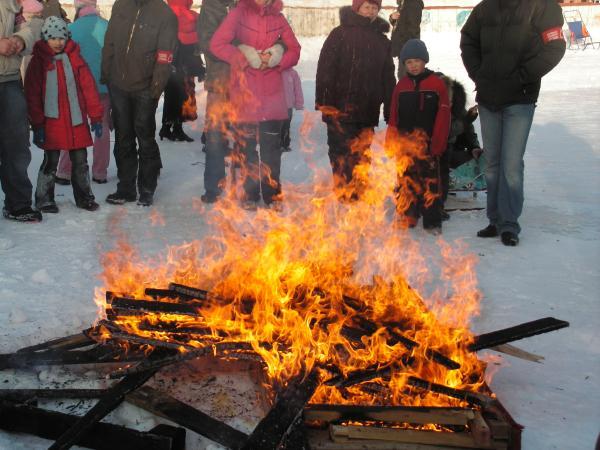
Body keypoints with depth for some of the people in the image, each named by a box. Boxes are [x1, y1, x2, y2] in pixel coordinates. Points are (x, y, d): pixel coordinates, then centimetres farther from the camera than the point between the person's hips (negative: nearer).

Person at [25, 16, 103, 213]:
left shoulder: (75, 58, 5)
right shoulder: (38, 62, -1)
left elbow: (89, 88, 4)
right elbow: (32, 95, -2)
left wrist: (96, 117, 1)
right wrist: (37, 125, -7)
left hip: (77, 122, 3)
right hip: (52, 123, -2)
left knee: (80, 161, 9)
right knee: (50, 162, 2)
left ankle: (84, 196, 22)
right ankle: (44, 199, 16)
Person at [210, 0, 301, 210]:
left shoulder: (278, 18, 6)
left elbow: (294, 50, 10)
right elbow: (217, 44, -8)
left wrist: (276, 59, -8)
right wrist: (244, 59, -13)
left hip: (272, 92, 2)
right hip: (244, 91, -2)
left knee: (272, 146, 5)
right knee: (246, 144, 4)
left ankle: (272, 193, 14)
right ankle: (250, 194, 14)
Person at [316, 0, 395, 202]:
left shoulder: (382, 41, 16)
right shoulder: (340, 34, 0)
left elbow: (388, 78, 20)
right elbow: (325, 69, -6)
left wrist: (390, 110, 15)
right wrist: (323, 101, -13)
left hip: (367, 110, 4)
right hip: (340, 108, -4)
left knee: (362, 154, 7)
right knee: (342, 154, -3)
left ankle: (358, 196, 15)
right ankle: (345, 196, 1)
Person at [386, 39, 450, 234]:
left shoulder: (437, 84, -3)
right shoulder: (401, 86, 8)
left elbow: (443, 117, -5)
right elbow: (394, 117, 9)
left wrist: (437, 144, -10)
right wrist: (391, 142, 3)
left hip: (428, 144, -3)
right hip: (405, 144, 4)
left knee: (430, 182, 0)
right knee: (405, 183, 10)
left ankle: (432, 221, 7)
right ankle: (406, 218, 22)